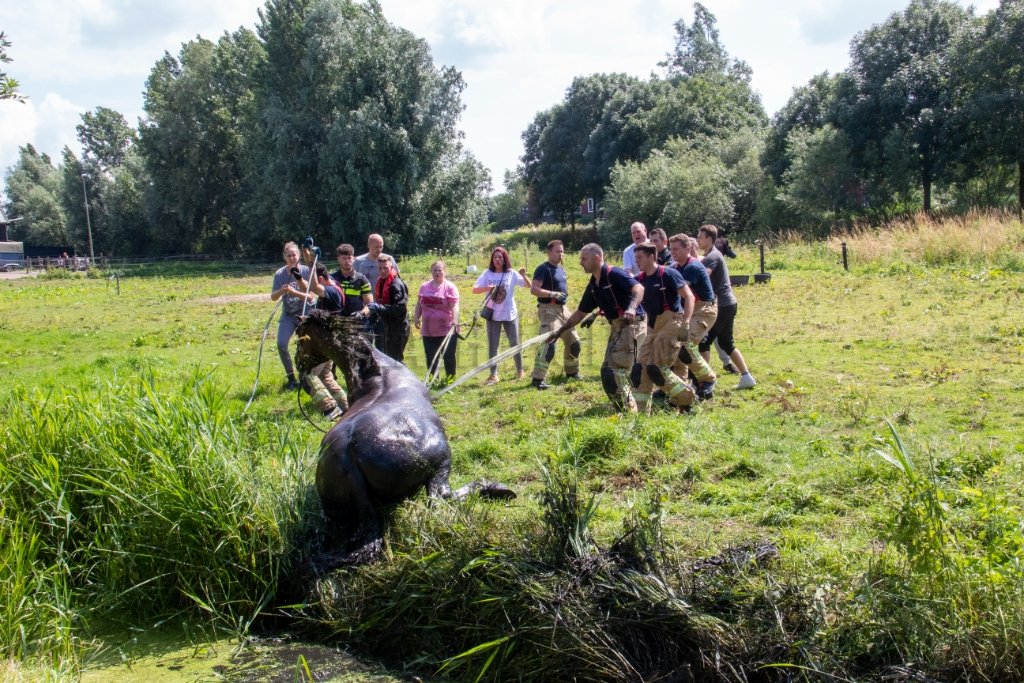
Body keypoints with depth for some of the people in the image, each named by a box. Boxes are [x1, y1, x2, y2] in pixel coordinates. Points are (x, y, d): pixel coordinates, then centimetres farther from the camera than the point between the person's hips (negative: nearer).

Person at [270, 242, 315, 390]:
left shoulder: (306, 271, -13)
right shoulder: (280, 274, -5)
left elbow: (311, 297, -16)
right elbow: (273, 297, -2)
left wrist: (293, 292, -29)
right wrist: (281, 291, -23)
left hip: (306, 312, -2)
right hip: (288, 314, 2)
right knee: (281, 344, -12)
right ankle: (291, 378, 4)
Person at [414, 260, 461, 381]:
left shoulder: (450, 287, -6)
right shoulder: (424, 287, 10)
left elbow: (454, 306, -15)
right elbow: (419, 305, 17)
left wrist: (455, 320, -29)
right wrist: (416, 318, 5)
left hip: (447, 330, -5)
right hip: (428, 331, 5)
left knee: (449, 357, 0)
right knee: (430, 358, 11)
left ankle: (450, 380, 11)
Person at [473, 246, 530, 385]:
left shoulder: (511, 274, -5)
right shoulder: (487, 274, -3)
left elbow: (528, 286, -9)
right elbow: (474, 290, -5)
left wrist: (523, 275, -27)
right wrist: (486, 288, -23)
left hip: (510, 315, -1)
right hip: (493, 315, 1)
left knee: (514, 344, 8)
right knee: (492, 346, 3)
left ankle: (520, 371, 23)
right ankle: (493, 374, 9)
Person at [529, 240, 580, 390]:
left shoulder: (561, 269, 16)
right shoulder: (543, 269, -11)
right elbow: (533, 289, -22)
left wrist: (565, 293, 13)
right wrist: (552, 294, -31)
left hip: (562, 308, 9)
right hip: (548, 309, -9)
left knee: (574, 341, 17)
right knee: (548, 344, -19)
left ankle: (572, 372, 34)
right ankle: (537, 379, -20)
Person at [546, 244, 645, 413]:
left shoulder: (614, 274, -13)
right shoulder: (593, 285, 13)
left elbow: (639, 288, -28)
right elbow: (580, 312, 21)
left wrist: (631, 307, -47)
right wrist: (560, 331, 20)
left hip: (630, 324, -9)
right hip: (617, 327, 9)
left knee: (615, 370, -12)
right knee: (608, 370, 11)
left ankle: (628, 409, -4)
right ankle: (620, 406, 19)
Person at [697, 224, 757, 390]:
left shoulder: (712, 257, -15)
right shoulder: (712, 255, 18)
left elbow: (703, 276, -32)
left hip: (721, 305, -10)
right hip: (728, 303, 10)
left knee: (703, 341, -6)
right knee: (726, 342, 15)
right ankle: (746, 376, 15)